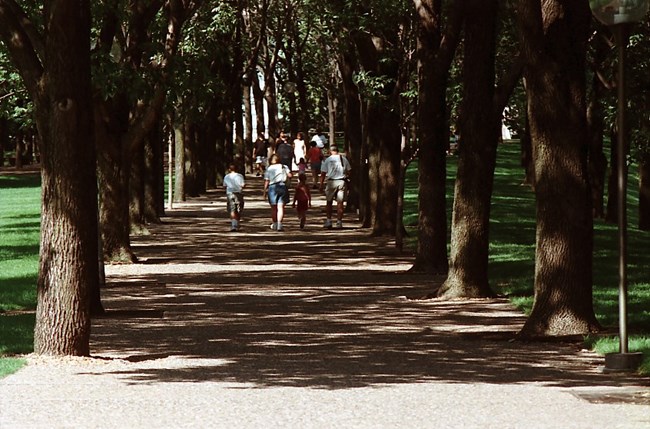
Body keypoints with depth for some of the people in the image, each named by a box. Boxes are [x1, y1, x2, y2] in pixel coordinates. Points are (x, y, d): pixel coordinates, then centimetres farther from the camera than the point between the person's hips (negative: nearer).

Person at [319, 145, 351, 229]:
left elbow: (323, 173, -2)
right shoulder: (344, 159, 5)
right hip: (342, 181, 1)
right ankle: (339, 222, 3)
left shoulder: (327, 160, 0)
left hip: (331, 182, -1)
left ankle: (328, 220, 6)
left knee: (329, 202, 12)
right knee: (340, 202, 5)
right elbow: (349, 171, 8)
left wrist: (321, 185, 2)